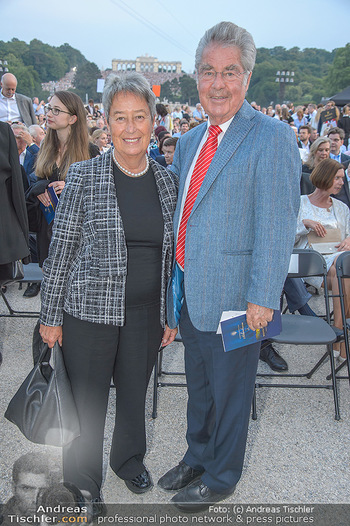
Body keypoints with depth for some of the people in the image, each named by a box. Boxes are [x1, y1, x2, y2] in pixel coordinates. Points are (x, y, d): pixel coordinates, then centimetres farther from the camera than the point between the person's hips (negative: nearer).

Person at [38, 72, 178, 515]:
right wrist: (51, 316, -4)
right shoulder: (84, 176, -8)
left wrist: (171, 315, 9)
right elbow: (61, 249, -5)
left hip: (147, 312, 3)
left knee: (135, 392, 20)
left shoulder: (168, 181, 3)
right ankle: (84, 485, 36)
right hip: (90, 309, -3)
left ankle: (129, 459, 49)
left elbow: (171, 254, 9)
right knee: (87, 401, 10)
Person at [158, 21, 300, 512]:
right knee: (198, 386, 24)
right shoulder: (189, 141, 10)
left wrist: (262, 299, -19)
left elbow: (276, 227, -18)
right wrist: (173, 279, 17)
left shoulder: (272, 137, -14)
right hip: (189, 291, 7)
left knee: (229, 393, 13)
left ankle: (220, 477, 37)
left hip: (233, 297, -7)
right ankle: (197, 457, 48)